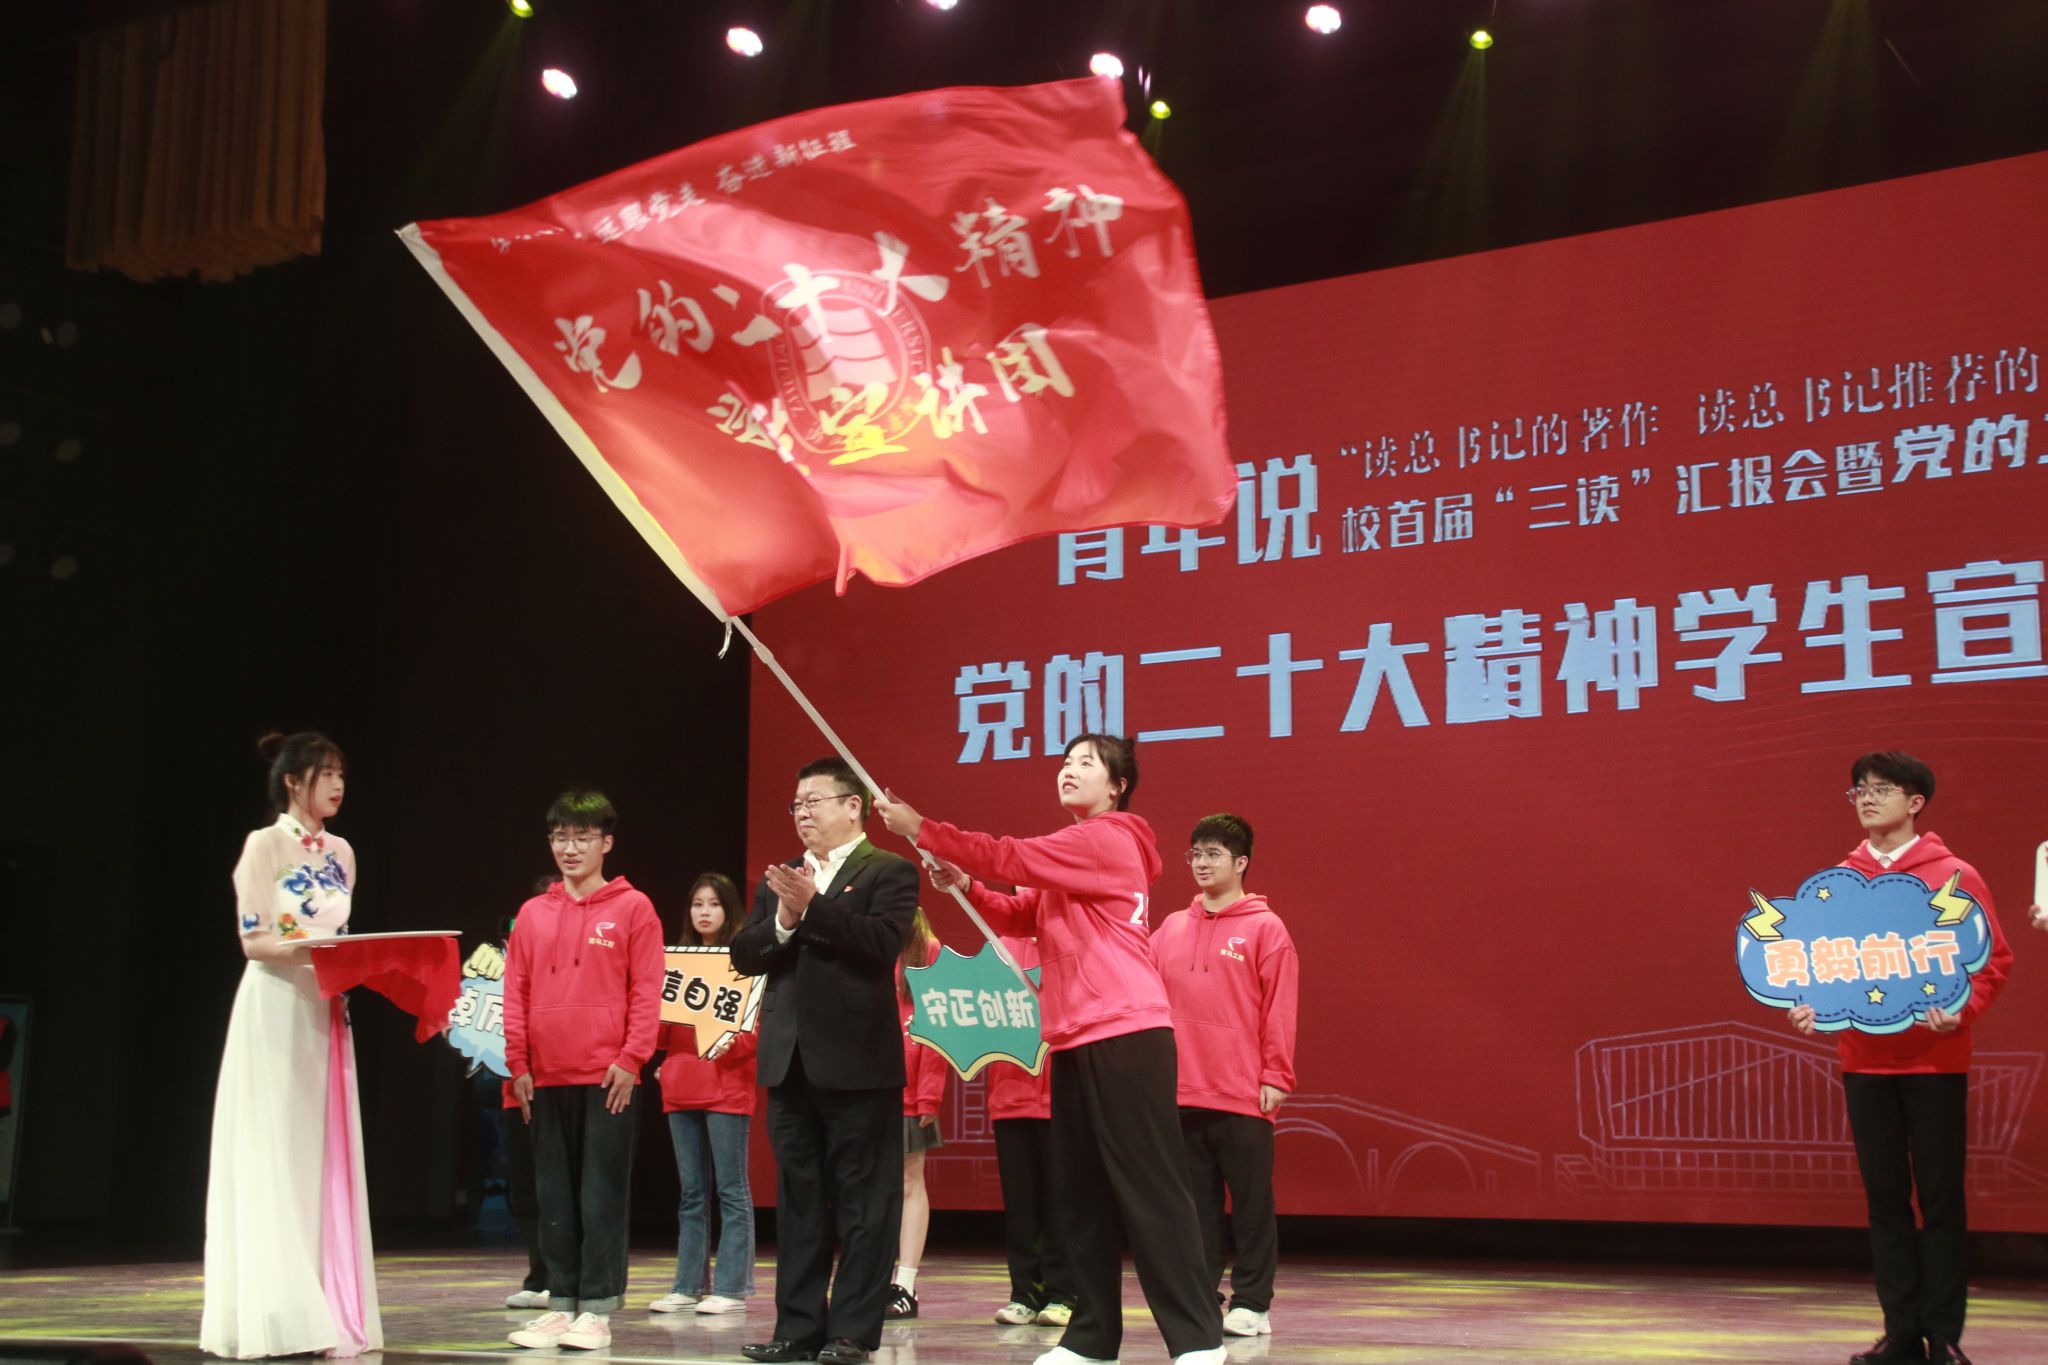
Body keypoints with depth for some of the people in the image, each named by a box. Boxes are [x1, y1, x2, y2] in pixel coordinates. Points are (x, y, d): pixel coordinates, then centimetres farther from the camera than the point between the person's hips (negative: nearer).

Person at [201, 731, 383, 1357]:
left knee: (326, 1158, 3)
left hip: (327, 1011, 6)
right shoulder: (265, 844, -4)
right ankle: (274, 1317, -3)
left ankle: (326, 1312, 5)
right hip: (276, 1009, -6)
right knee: (275, 1159, -6)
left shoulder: (341, 852, 14)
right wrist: (311, 946, -25)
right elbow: (254, 941, -10)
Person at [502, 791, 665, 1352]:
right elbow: (516, 992, 10)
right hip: (547, 1077, 4)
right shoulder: (532, 914, 11)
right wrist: (518, 1063, 2)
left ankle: (598, 1309, 3)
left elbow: (647, 990, -4)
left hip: (608, 1076, -4)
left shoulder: (632, 907, 0)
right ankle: (561, 1303, 15)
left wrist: (631, 1058, -11)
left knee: (602, 1195, -2)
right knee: (554, 1195, 8)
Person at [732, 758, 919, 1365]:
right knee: (797, 1199, 10)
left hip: (857, 1059, -6)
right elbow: (743, 956, 7)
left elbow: (882, 942, -16)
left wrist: (814, 906, -19)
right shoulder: (779, 879, 17)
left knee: (861, 1201, -1)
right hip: (789, 1060, 6)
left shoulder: (889, 871, -1)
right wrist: (783, 920, -11)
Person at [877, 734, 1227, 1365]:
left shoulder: (1111, 839, -8)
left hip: (1125, 1033, -9)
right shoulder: (1067, 854, 21)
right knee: (1082, 1192, 9)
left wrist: (921, 829, -7)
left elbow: (1012, 856, -13)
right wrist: (965, 886, 1)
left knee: (1151, 1188, -9)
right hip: (1074, 1040, 9)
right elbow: (1020, 915, 19)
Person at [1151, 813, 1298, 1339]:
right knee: (1197, 1202, 9)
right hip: (1183, 1092, 4)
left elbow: (1280, 1009, -4)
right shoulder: (1172, 929, 13)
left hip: (1243, 1095, -4)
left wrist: (1276, 1077, -9)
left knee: (1250, 1201, 2)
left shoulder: (1265, 928, 0)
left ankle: (1251, 1303, 8)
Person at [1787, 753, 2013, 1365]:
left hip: (1935, 1063, -3)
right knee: (1885, 1199, 7)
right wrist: (1808, 1003, -7)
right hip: (1864, 1063, 3)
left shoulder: (1954, 876, -2)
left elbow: (1994, 958, -3)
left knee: (1940, 1198, 1)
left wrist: (1960, 1010, -17)